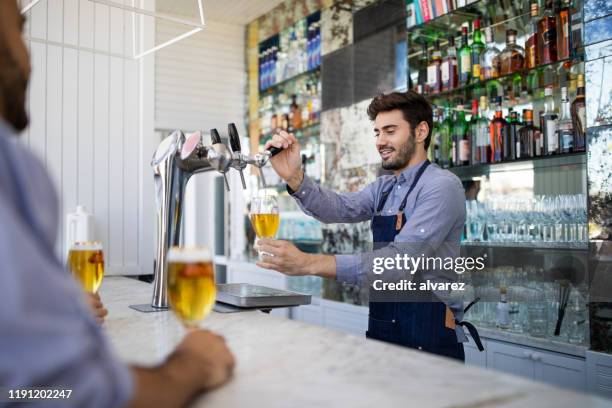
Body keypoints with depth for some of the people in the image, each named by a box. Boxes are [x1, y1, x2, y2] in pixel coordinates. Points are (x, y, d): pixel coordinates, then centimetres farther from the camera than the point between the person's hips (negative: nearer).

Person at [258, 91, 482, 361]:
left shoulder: (442, 186, -14)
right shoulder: (383, 188, 11)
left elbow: (403, 259, -25)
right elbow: (341, 207, -6)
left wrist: (311, 263, -32)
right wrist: (294, 177, -24)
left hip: (429, 337, -6)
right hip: (381, 330, 7)